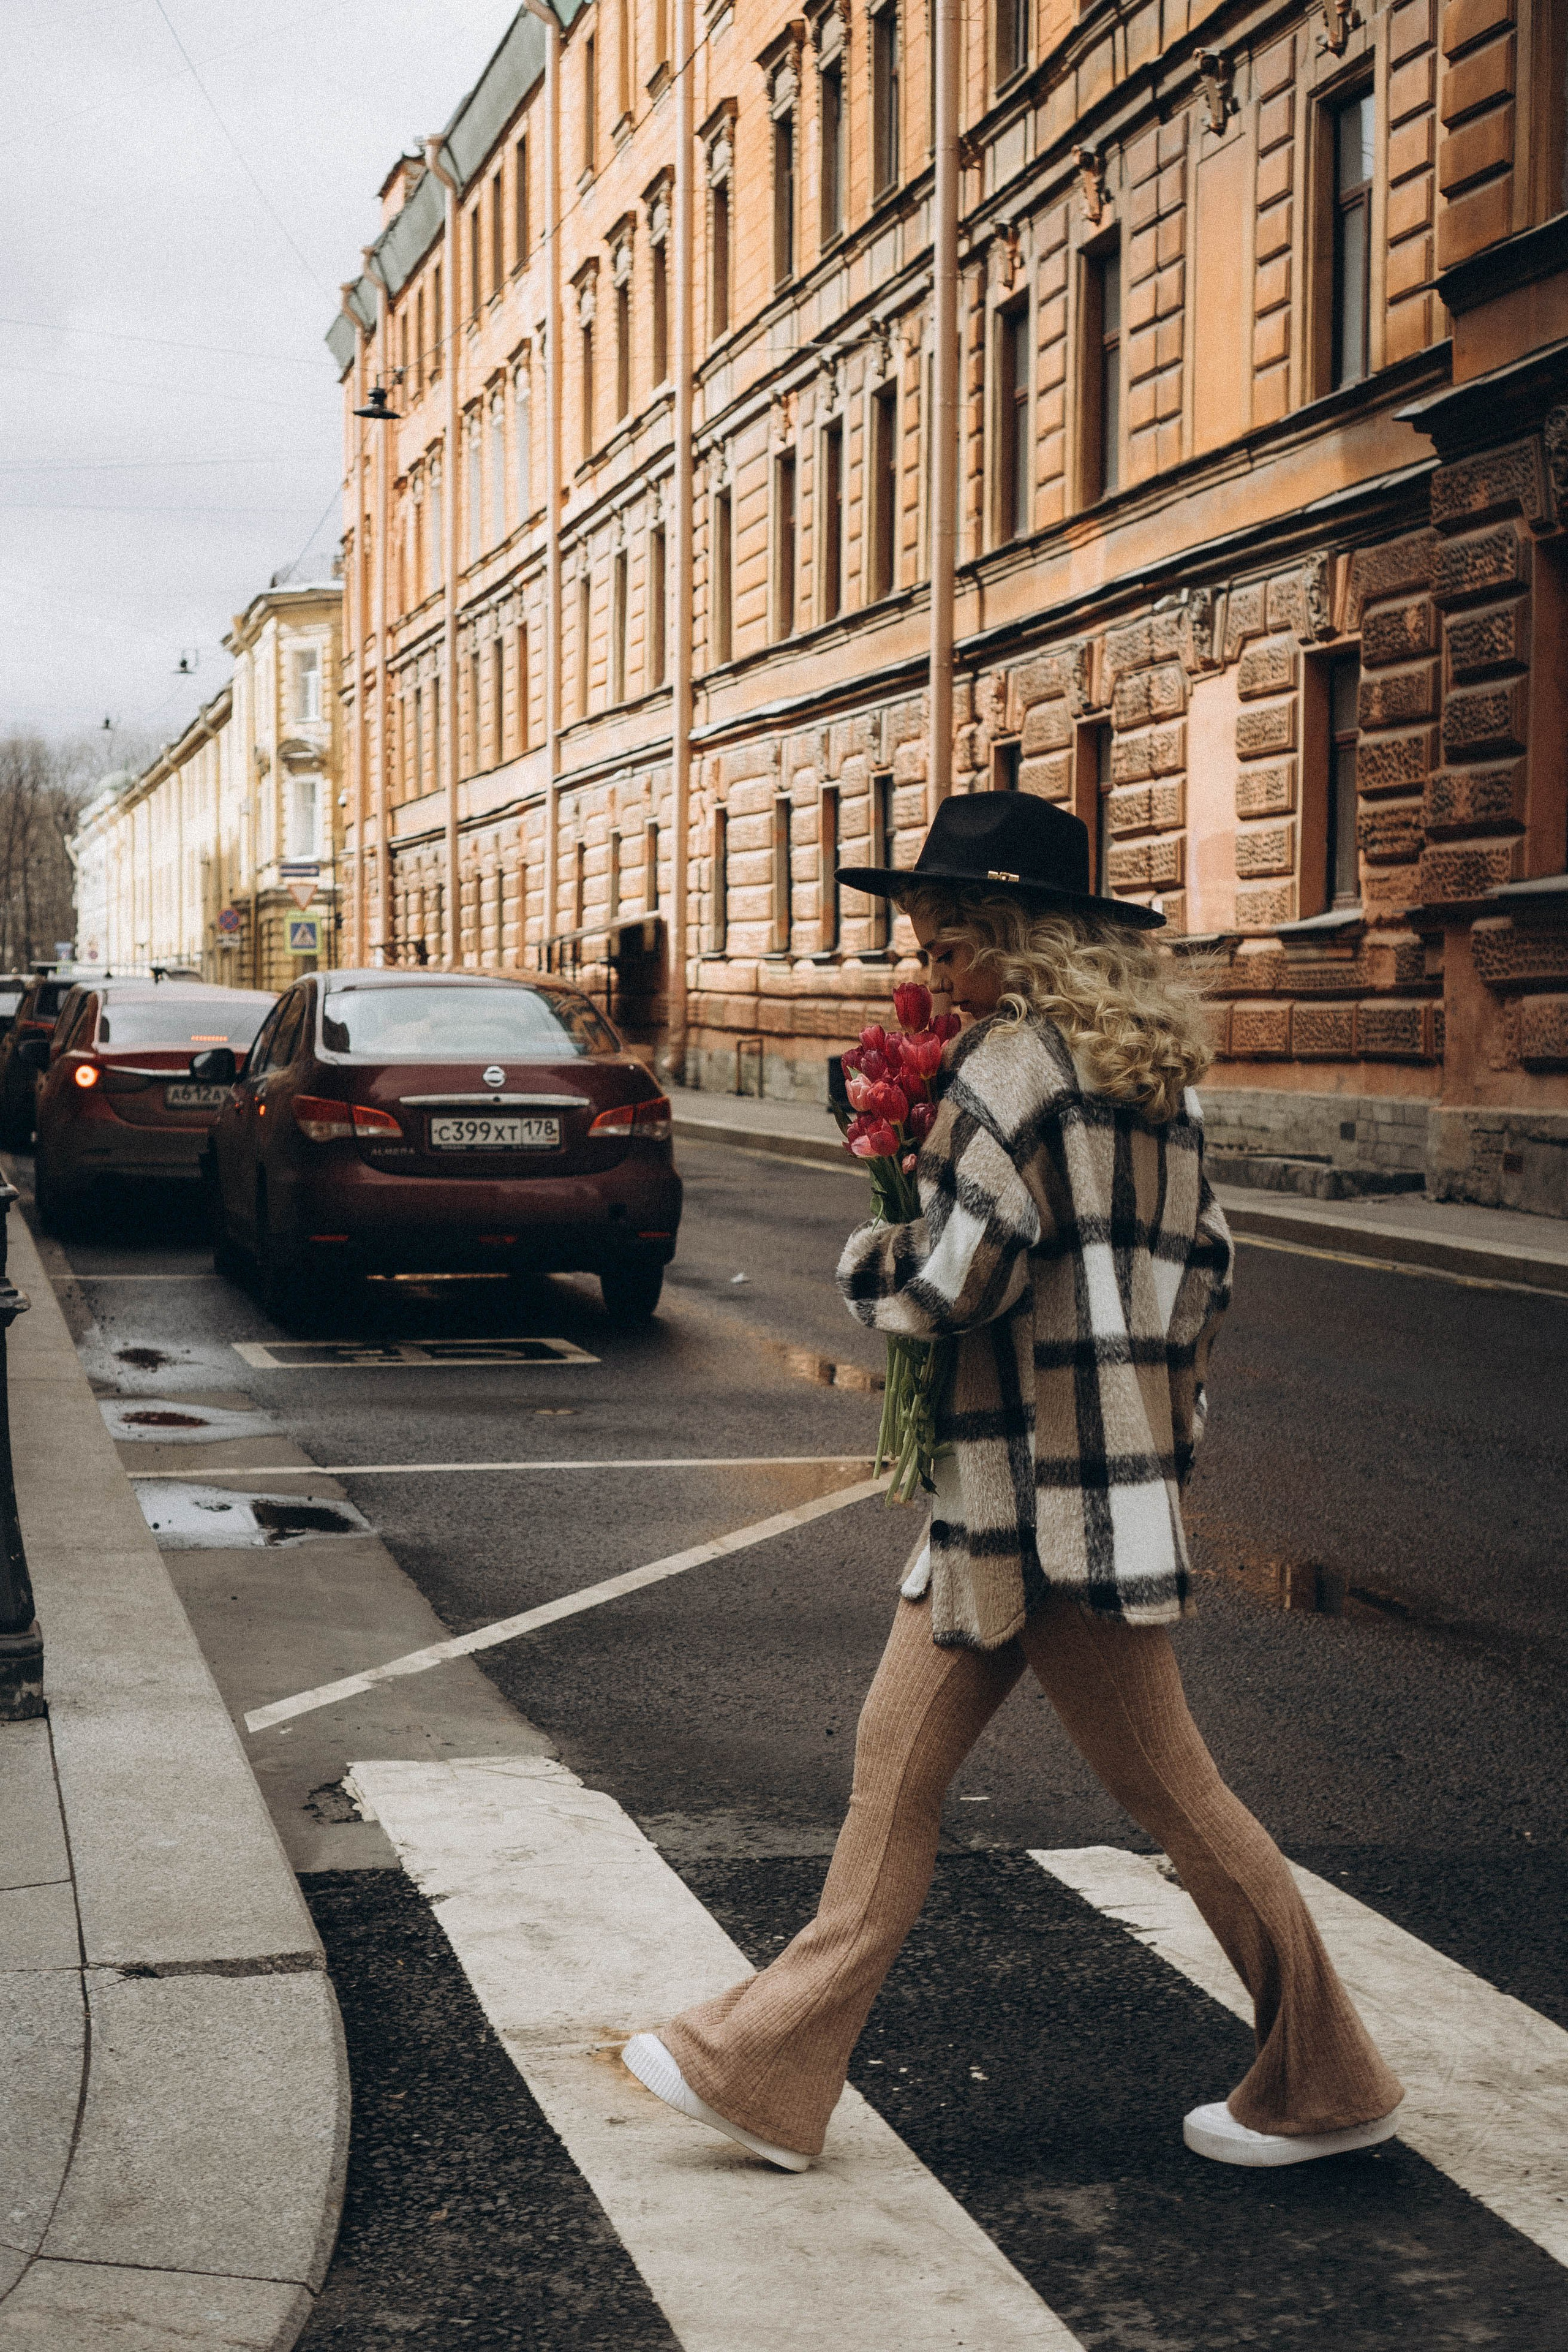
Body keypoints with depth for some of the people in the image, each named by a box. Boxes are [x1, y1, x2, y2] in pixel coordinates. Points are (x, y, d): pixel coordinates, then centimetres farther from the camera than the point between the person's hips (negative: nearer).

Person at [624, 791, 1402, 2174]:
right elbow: (1203, 1268, 15)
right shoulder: (1154, 1070, 11)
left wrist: (867, 1261, 0)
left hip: (1041, 1494, -10)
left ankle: (1326, 2085, 18)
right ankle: (768, 2069, 18)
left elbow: (954, 1283, -20)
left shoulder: (1015, 1061, -17)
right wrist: (1159, 1422, 22)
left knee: (1168, 1790, 3)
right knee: (899, 1759, 12)